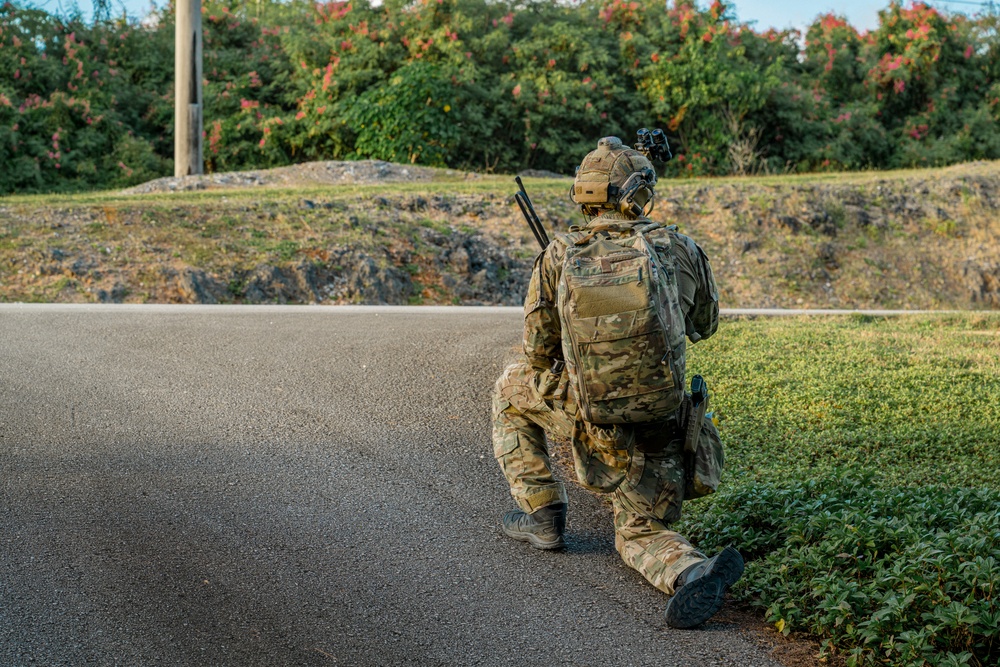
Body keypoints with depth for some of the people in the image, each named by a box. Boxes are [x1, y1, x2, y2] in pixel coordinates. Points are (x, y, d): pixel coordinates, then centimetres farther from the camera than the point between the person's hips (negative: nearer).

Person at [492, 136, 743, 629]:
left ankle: (542, 515, 25)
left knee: (513, 388, 29)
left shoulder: (559, 256, -7)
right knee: (639, 534, 20)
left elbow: (538, 352, 1)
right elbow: (704, 324, 16)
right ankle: (693, 573, -16)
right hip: (657, 430, 2)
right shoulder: (680, 250, -3)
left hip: (588, 416, -2)